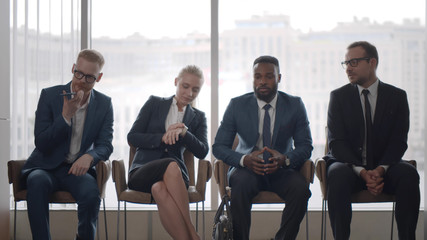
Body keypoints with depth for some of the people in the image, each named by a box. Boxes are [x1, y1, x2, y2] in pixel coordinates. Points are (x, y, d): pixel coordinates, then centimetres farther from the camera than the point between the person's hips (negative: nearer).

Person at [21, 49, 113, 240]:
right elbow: (41, 143, -8)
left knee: (91, 193, -32)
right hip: (46, 167, -1)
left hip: (77, 169, 1)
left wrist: (89, 157, -25)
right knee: (37, 182, -36)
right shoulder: (49, 95, -2)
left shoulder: (104, 104, 4)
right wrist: (66, 115, -20)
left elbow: (105, 146, -2)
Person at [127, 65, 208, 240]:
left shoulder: (198, 117, 19)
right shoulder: (154, 104, 14)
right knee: (172, 165, -38)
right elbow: (132, 137, 5)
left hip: (173, 176, 1)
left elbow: (202, 152, 3)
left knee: (159, 188, -39)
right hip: (142, 171, -1)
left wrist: (184, 133, -14)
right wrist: (162, 138, -8)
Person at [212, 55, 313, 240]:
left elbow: (305, 146, 2)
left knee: (301, 188, -31)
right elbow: (219, 146, 0)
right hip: (248, 169, -1)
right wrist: (244, 160, -21)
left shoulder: (295, 105, 2)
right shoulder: (236, 105, 1)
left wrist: (285, 159, -21)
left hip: (281, 170, 1)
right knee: (240, 185, -35)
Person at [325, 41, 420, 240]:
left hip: (384, 167, 1)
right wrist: (362, 172, -20)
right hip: (349, 164, -1)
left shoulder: (397, 96, 5)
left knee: (408, 174, -31)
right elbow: (336, 142, -4)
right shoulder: (339, 97, 4)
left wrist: (381, 169, -21)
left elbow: (399, 141, -1)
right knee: (338, 175, -35)